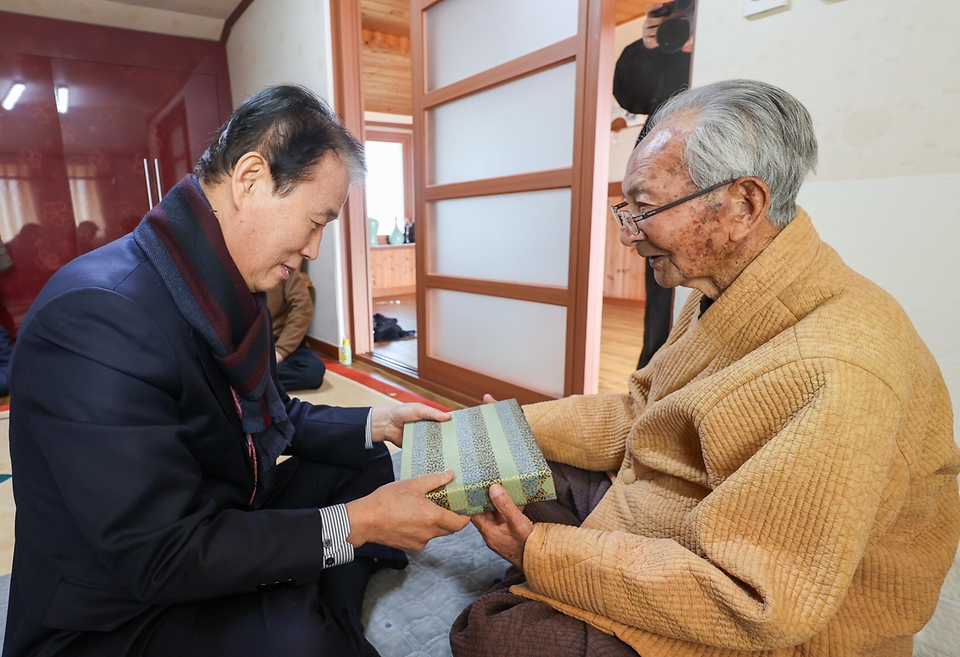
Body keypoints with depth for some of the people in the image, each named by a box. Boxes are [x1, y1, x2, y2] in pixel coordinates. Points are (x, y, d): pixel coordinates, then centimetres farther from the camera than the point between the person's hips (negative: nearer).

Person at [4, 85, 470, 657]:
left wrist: (375, 423, 1)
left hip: (222, 526, 8)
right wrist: (355, 524, -24)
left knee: (368, 461, 9)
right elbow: (161, 557, -27)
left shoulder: (230, 288, -1)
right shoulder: (100, 314, -28)